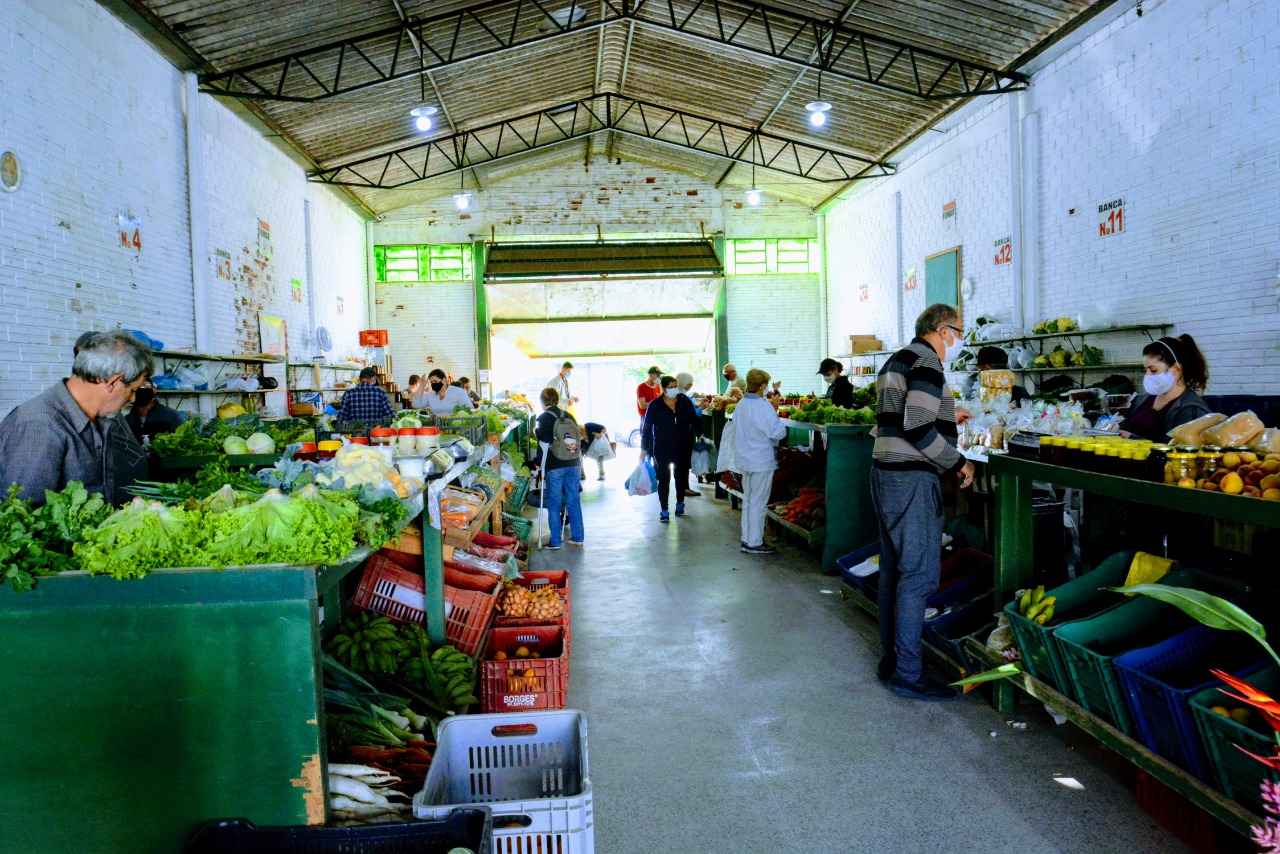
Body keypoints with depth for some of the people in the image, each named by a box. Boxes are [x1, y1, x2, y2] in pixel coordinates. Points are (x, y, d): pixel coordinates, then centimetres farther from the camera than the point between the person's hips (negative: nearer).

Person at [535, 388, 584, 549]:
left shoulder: (544, 418, -5)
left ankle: (555, 541, 4)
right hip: (574, 464, 4)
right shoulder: (568, 416, 9)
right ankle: (577, 537, 16)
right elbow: (578, 437, 11)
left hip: (554, 466, -4)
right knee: (574, 500, 11)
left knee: (554, 503, 2)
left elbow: (544, 444, -11)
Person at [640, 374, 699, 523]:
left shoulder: (685, 402, -3)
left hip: (682, 448, 2)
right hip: (662, 449, -2)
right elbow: (646, 427, -3)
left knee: (681, 476, 13)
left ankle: (680, 504, 32)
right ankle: (664, 510, 6)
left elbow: (694, 421, 8)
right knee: (664, 479, -1)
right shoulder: (655, 406, -8)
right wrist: (644, 448, -3)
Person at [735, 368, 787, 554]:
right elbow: (779, 432, -22)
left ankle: (746, 539, 24)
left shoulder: (740, 405, 6)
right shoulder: (763, 406, -19)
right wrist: (776, 413, -4)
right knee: (758, 503, 1)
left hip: (744, 461, 8)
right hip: (761, 462, -8)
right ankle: (754, 543, 7)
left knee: (748, 500, 16)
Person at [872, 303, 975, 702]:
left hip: (885, 474, 10)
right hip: (911, 480, -10)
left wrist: (945, 416, 28)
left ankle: (890, 658, 25)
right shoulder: (926, 361, -13)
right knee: (919, 575, -5)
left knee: (893, 569, 15)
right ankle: (908, 674, 1)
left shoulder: (896, 360, 17)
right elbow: (917, 429, -22)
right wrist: (959, 463, -12)